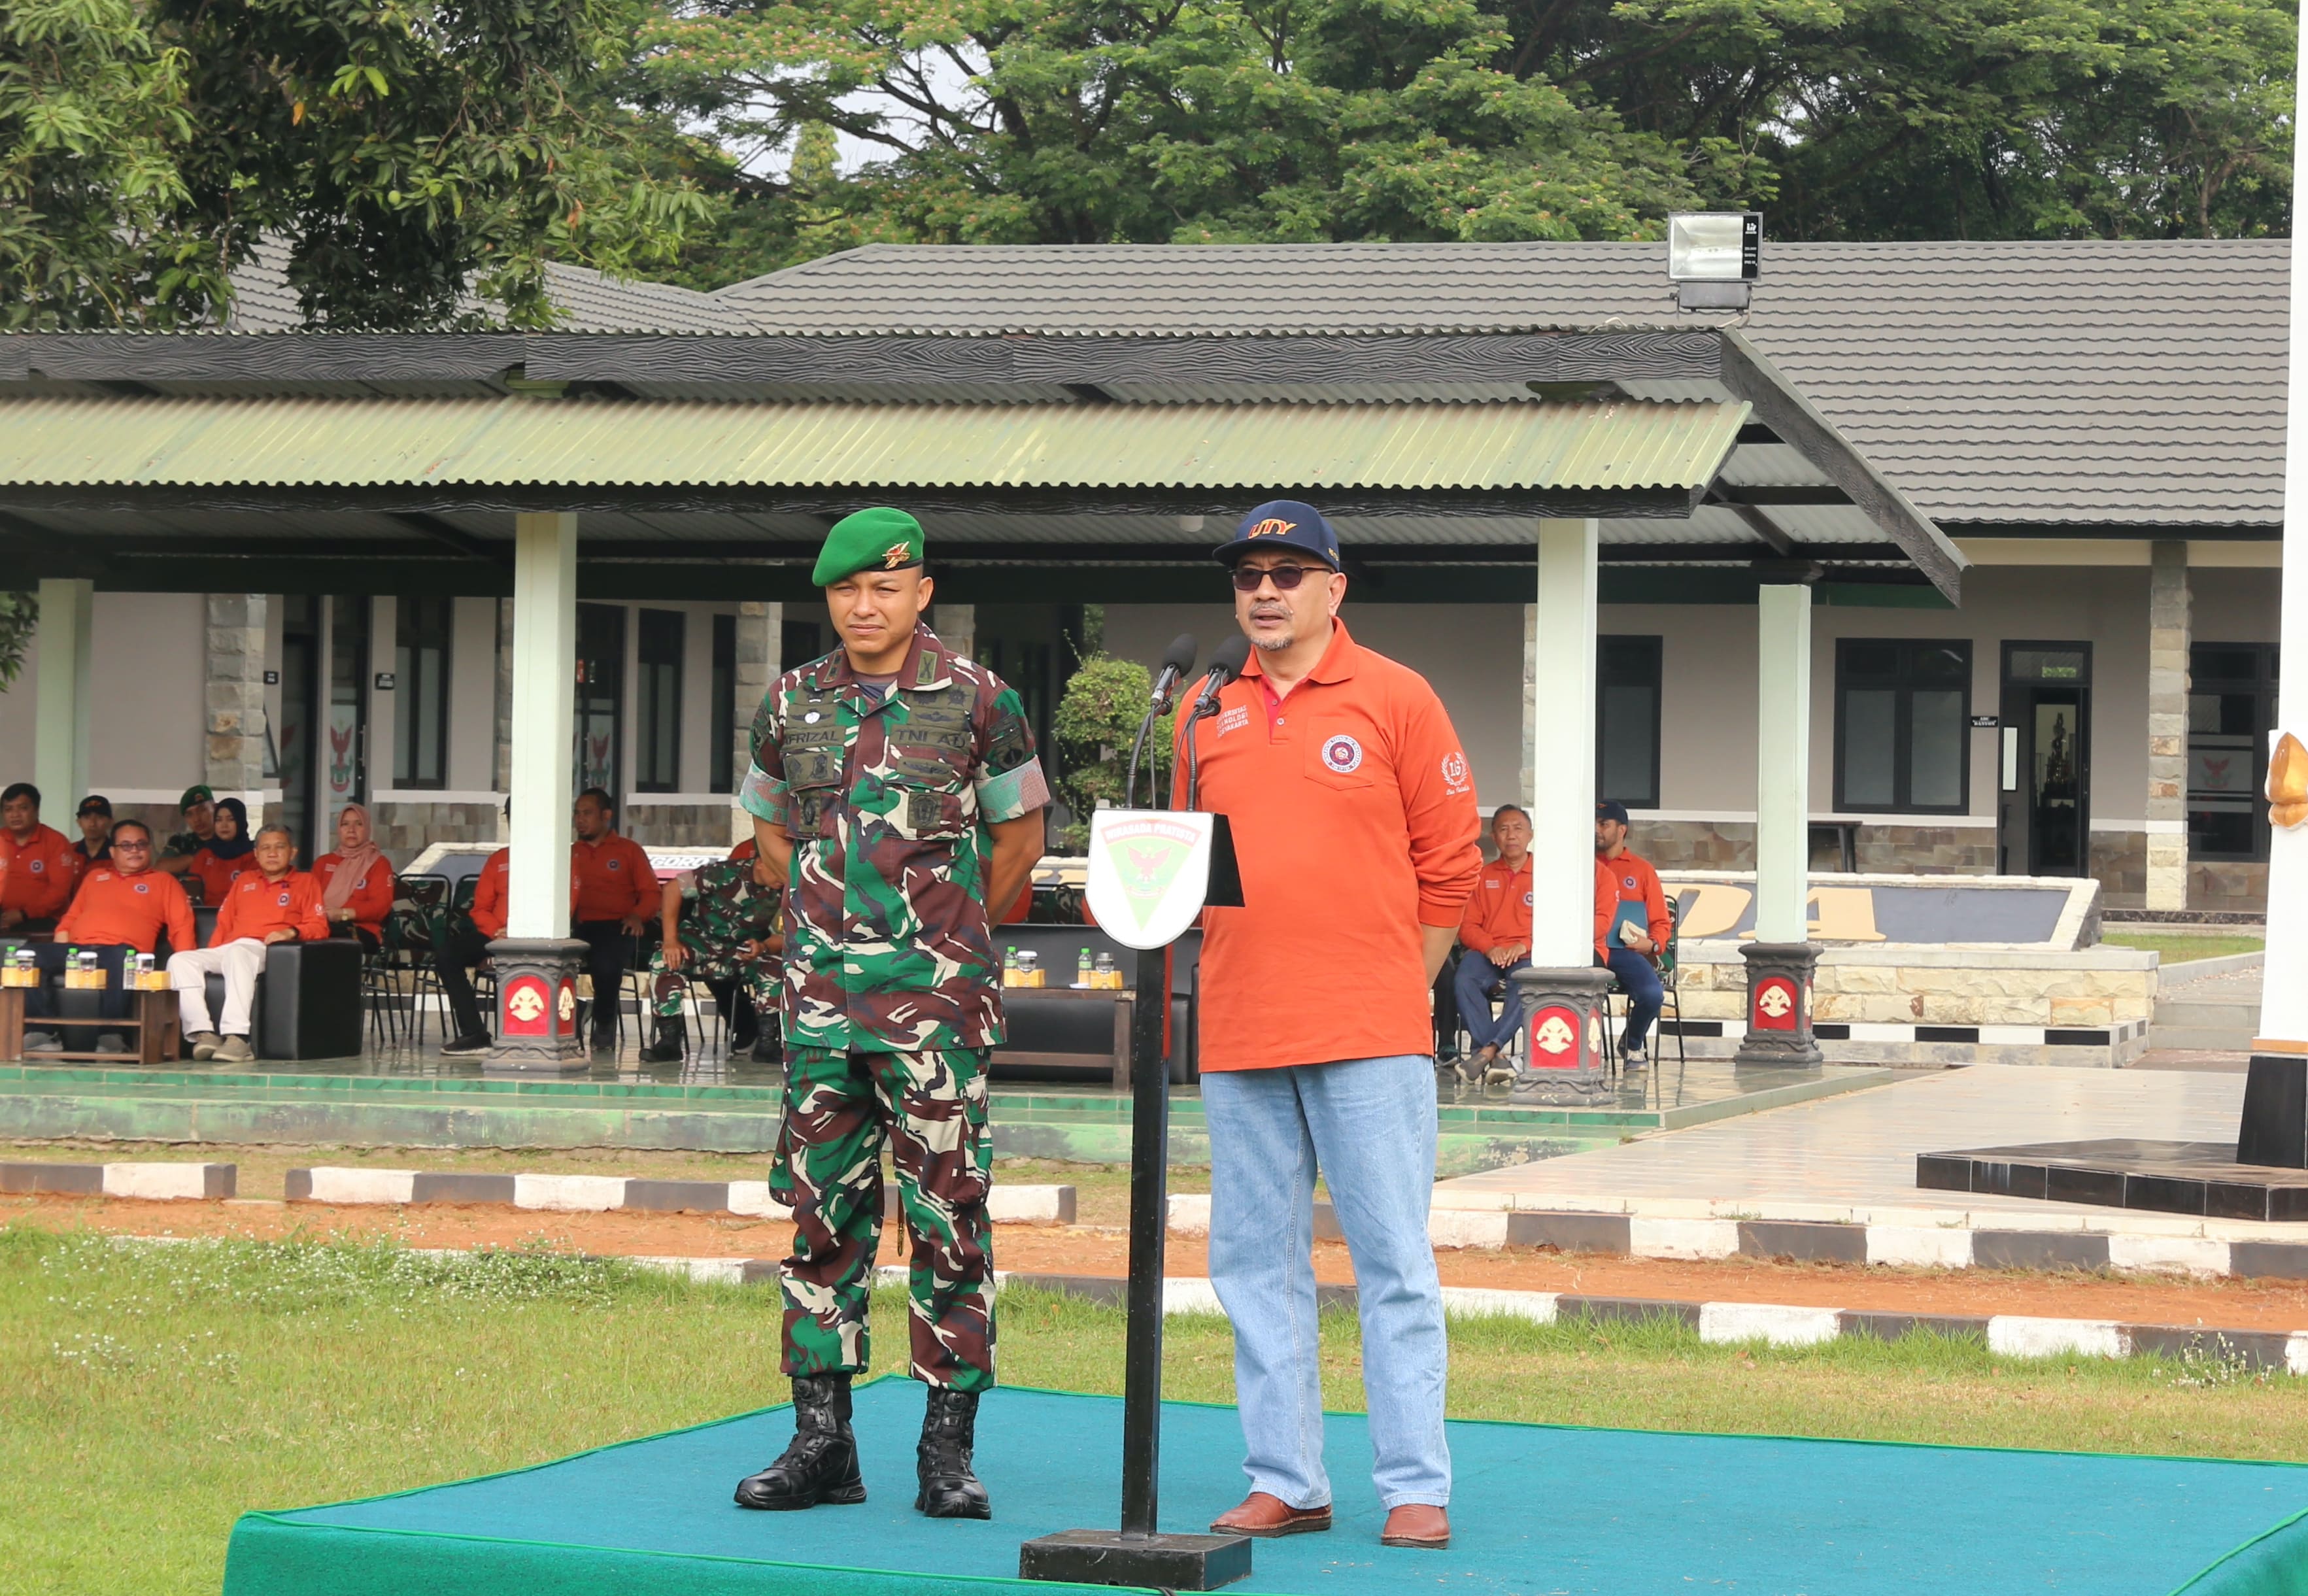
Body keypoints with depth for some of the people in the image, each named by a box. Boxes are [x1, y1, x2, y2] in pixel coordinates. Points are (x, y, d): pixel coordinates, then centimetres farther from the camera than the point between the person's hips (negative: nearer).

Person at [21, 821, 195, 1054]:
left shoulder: (163, 882, 22)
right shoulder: (95, 876, 32)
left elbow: (182, 926, 10)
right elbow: (70, 919, 28)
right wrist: (60, 954, 8)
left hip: (120, 951, -4)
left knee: (122, 957, -42)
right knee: (31, 956, -26)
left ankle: (111, 1038, -40)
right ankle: (42, 1034, -30)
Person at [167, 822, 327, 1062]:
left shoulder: (305, 883, 19)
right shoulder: (244, 880, 32)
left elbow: (319, 927, 8)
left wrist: (291, 932, -13)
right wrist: (210, 957, 9)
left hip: (266, 950, -5)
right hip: (226, 950, 5)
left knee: (237, 955, -41)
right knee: (180, 960, -23)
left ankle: (237, 1037, -55)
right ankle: (203, 1033, -36)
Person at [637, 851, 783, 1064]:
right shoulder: (727, 873, -22)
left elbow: (783, 938, -11)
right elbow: (673, 888, -19)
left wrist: (763, 948, -36)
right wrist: (670, 940, -25)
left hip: (745, 951, 2)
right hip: (703, 940, -2)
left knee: (776, 969, -30)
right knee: (664, 960, -31)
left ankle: (766, 1041, -20)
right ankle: (669, 1038, -24)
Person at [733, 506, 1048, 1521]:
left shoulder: (977, 702, -1)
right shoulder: (791, 704, 8)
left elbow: (1020, 834, 10)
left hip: (937, 998, -4)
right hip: (820, 996, 4)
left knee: (946, 1212, -3)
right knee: (821, 1207, 5)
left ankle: (948, 1448, 2)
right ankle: (821, 1440, 11)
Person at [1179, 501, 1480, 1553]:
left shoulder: (1394, 698, 1)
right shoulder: (1207, 717, 12)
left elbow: (1450, 861, 2)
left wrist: (1395, 990, 1)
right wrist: (1237, 975, 11)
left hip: (1369, 1037, -4)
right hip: (1237, 1035, 4)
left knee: (1393, 1262, -3)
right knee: (1256, 1265, 6)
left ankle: (1415, 1486, -1)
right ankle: (1285, 1481, 12)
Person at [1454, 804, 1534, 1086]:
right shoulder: (1483, 877, 19)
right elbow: (1467, 925, 11)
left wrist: (1525, 946, -13)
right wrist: (1490, 948, -10)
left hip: (1527, 955, -2)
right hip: (1487, 952, 2)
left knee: (1525, 986, -39)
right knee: (1464, 981, -34)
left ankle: (1486, 1052, -43)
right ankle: (1493, 1060, -41)